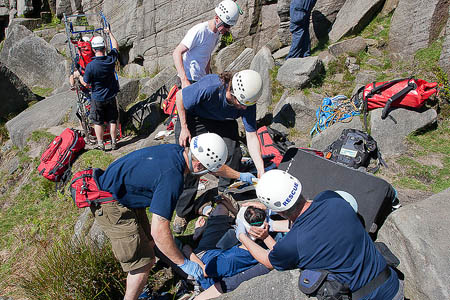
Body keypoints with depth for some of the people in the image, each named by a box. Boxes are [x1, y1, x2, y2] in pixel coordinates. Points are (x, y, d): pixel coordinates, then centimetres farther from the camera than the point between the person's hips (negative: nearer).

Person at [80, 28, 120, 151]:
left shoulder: (90, 65, -21)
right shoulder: (111, 59, -12)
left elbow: (85, 83, -11)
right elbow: (115, 47, 9)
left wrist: (78, 76, 10)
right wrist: (110, 33, 22)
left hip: (97, 98, -3)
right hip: (111, 97, 3)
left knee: (98, 122, 10)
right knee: (112, 120, 13)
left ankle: (100, 144, 15)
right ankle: (113, 142, 21)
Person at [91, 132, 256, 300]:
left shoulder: (177, 151, -6)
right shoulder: (172, 177, -33)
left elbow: (215, 166, 13)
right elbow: (159, 231, -32)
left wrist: (240, 175, 26)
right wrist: (184, 263, -20)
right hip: (111, 207, -9)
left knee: (148, 241, 22)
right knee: (144, 262, -2)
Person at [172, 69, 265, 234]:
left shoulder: (248, 103, -25)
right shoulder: (209, 88, -39)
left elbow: (251, 136, -19)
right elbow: (179, 96, -21)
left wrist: (261, 169, -26)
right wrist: (184, 128, -19)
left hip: (223, 121, 4)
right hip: (194, 116, -3)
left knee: (233, 152, -12)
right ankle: (182, 212, 6)